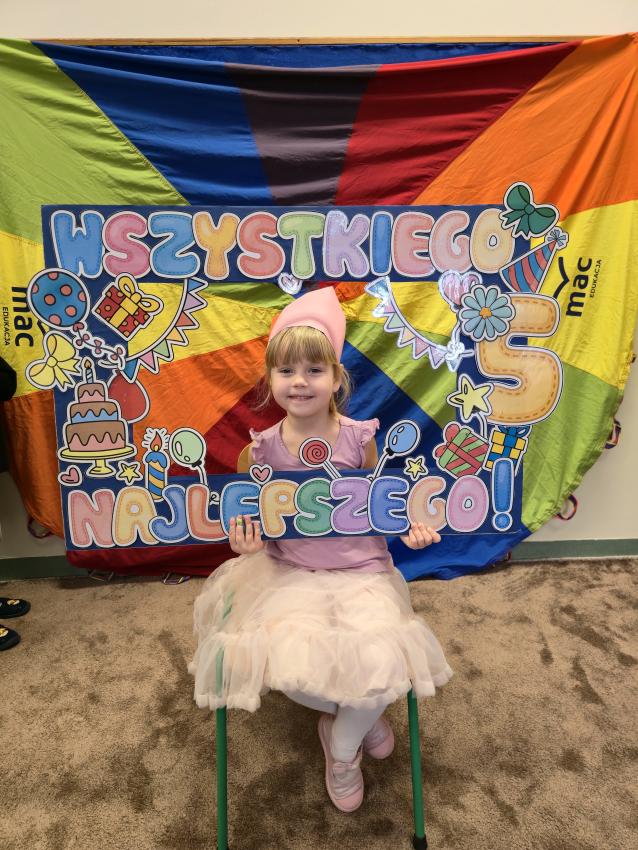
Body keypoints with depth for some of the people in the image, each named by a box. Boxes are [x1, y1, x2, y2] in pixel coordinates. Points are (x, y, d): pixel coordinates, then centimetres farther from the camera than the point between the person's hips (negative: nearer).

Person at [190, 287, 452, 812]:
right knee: (292, 673, -24)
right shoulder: (260, 452, -6)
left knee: (383, 670, -21)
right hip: (292, 573, 0)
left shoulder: (359, 439, -5)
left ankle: (342, 745, 18)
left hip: (361, 569, 1)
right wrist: (246, 538, -17)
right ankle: (357, 714, 17)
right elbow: (252, 524, 6)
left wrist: (407, 527, -10)